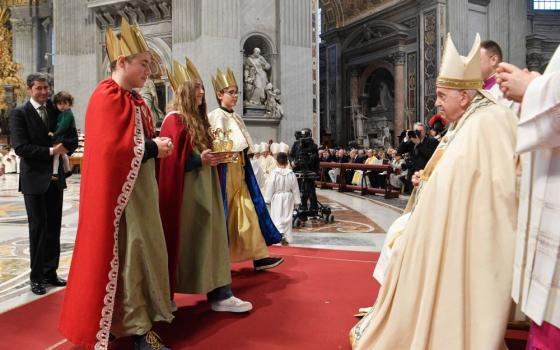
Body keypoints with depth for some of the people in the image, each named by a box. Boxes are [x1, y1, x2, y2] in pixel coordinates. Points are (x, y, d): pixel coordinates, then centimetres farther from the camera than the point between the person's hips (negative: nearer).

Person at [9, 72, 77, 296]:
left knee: (53, 228, 10)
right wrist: (50, 151, -17)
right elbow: (20, 147, -13)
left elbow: (73, 139, 9)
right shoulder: (19, 114, -4)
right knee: (38, 228, 2)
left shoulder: (56, 111, 10)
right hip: (34, 179, -4)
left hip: (56, 178, 5)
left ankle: (50, 273, 21)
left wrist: (64, 148, -11)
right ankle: (37, 277, 14)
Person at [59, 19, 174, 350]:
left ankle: (147, 308, 30)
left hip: (140, 186, 9)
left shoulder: (134, 98, 14)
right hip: (121, 189, -9)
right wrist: (154, 148, -14)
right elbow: (113, 149, -22)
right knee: (131, 252, -3)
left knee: (143, 248, 15)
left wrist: (158, 145, 2)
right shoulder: (108, 98, -14)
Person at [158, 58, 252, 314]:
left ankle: (219, 295, 14)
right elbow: (172, 161, -17)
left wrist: (215, 156, 4)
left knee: (210, 238, 7)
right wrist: (200, 160, -22)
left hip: (203, 188, 9)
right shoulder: (175, 120, -11)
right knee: (184, 241, 1)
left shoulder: (199, 119, 16)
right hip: (184, 190, -9)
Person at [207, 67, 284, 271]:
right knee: (226, 213, -1)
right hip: (224, 169, -8)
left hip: (239, 169, 8)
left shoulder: (236, 117, 17)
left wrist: (257, 150, 6)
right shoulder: (215, 116, -6)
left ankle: (259, 256, 8)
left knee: (247, 211, 5)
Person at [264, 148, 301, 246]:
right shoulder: (291, 174, -7)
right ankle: (287, 238, 15)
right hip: (288, 198, 2)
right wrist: (296, 201, 9)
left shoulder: (274, 173, -14)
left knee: (277, 217, 5)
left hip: (277, 198, -2)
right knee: (287, 217, 11)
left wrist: (268, 199, 1)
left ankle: (281, 234, -17)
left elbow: (270, 188, -9)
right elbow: (295, 189, -1)